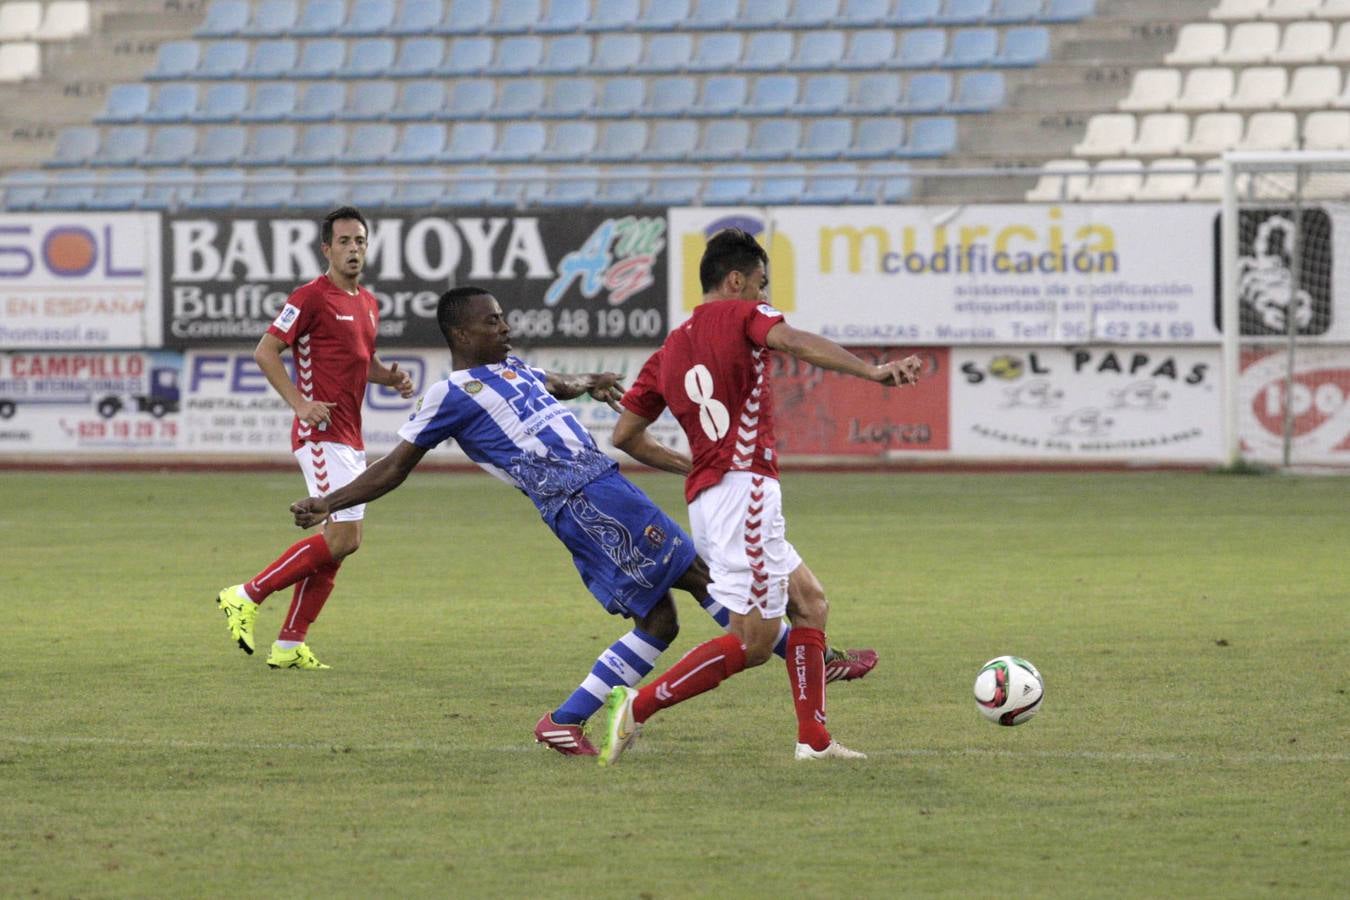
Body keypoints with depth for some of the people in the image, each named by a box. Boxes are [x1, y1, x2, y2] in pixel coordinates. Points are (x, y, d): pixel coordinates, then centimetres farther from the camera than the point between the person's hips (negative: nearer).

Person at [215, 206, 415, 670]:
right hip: (322, 434, -9)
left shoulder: (368, 303, 15)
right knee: (344, 536, -16)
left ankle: (289, 645, 13)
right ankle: (247, 596, -8)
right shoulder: (312, 297, -10)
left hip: (349, 436, 9)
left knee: (337, 543, 8)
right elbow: (265, 351, -11)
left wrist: (391, 377, 7)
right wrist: (300, 403, -20)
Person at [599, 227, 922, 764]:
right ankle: (638, 708, -10)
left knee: (810, 601, 16)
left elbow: (624, 436, 18)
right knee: (752, 642, -7)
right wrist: (871, 371, -33)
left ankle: (813, 738, 9)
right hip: (744, 490, -9)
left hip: (705, 497, 9)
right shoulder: (742, 316, -1)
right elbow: (794, 342, -22)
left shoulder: (668, 353, 18)